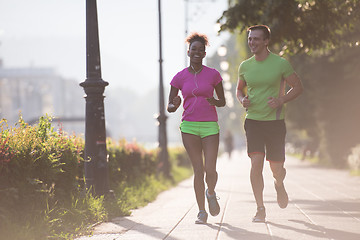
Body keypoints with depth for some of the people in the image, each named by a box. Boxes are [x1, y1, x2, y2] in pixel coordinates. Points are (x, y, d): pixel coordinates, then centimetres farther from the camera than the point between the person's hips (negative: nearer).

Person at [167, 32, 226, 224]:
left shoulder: (213, 75, 2)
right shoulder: (180, 77, 3)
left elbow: (223, 101, 9)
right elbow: (170, 107, 6)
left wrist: (215, 101, -14)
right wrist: (174, 106, -18)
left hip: (210, 127, 0)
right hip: (189, 127, 0)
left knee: (210, 170, -9)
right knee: (198, 170, -3)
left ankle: (211, 193, 25)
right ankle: (202, 212, 7)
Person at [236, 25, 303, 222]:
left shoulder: (281, 64, -6)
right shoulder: (245, 66, 4)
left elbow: (298, 87, 2)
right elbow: (240, 89, 20)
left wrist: (280, 100, -15)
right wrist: (243, 100, -3)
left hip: (275, 122, -1)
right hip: (253, 120, 2)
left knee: (277, 168, 3)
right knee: (256, 162, -15)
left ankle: (279, 184, 42)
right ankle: (260, 209, -7)